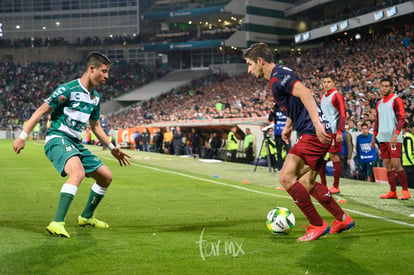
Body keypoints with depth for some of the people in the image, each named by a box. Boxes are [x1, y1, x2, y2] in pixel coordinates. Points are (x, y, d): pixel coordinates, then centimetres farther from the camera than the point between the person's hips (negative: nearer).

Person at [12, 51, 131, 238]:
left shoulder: (95, 97, 14)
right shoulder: (68, 90, -11)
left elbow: (95, 126, 28)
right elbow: (41, 111, -10)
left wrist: (112, 148, 26)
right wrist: (22, 137, -13)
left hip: (76, 144, 9)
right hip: (57, 139, -9)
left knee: (106, 177, 11)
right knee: (78, 172, -35)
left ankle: (86, 217, 30)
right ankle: (57, 224, -37)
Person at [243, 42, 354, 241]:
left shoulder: (278, 75, -12)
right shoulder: (277, 77, 20)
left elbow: (304, 93, -26)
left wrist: (317, 124, -33)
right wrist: (288, 126, 33)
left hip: (313, 134, -11)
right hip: (319, 135, 11)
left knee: (286, 177, -14)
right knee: (306, 183, 16)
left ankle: (317, 225, -8)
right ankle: (342, 219, 26)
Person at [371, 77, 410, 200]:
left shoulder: (396, 100, -4)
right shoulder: (379, 103, 18)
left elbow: (401, 119, -11)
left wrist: (395, 135, -20)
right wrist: (374, 136, 18)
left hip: (394, 138, -7)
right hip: (382, 138, 7)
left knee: (396, 164, -11)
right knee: (387, 165, 6)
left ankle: (405, 191, -5)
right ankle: (392, 192, 10)